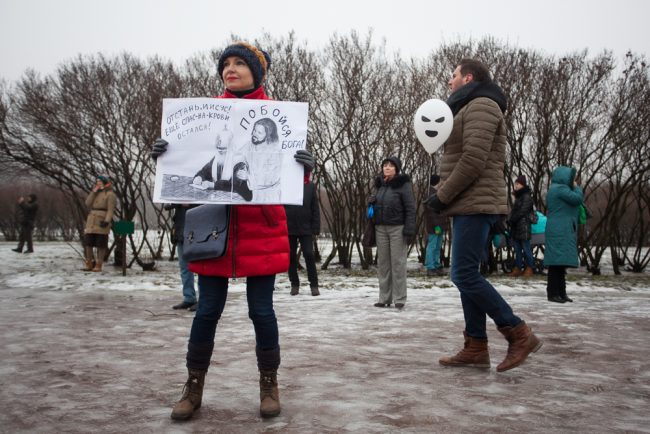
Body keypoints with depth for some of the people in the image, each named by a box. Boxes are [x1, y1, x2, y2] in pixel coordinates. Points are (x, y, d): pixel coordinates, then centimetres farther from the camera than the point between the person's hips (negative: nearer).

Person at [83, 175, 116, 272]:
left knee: (101, 244, -3)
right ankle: (89, 264, 12)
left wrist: (107, 221, -23)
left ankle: (98, 265, 1)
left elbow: (111, 209, -11)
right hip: (91, 221, 7)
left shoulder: (110, 194, -3)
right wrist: (94, 191, -2)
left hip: (102, 222, -6)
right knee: (88, 242, 3)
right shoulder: (95, 193, 19)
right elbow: (88, 203, 5)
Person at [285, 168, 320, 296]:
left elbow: (315, 208, 4)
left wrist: (316, 228, -3)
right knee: (291, 257, 7)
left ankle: (314, 285, 2)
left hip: (305, 228, 0)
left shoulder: (310, 186, 4)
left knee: (309, 255, -5)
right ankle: (294, 284, 18)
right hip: (289, 228, 0)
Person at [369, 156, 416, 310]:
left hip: (397, 228, -6)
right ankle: (384, 298, 13)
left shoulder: (403, 184, -5)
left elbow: (410, 208, -9)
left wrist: (409, 230, -16)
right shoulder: (380, 185, 13)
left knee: (398, 262, -4)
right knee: (383, 263, 6)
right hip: (381, 228, 6)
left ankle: (399, 299, 2)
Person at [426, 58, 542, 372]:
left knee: (465, 275, -13)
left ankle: (519, 334, -6)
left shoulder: (481, 106, -9)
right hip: (468, 206, 10)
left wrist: (442, 196, -14)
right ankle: (476, 348, 9)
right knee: (466, 276, 7)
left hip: (475, 206, -10)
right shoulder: (469, 110, 24)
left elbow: (473, 161, -19)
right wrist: (444, 195, 9)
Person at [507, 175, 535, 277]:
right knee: (517, 249, 9)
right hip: (515, 227, 9)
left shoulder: (526, 196, -7)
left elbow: (522, 211, -14)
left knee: (526, 248, -5)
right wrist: (510, 220, 5)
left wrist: (511, 220, -11)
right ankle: (517, 268, 12)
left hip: (523, 226, -9)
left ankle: (529, 269, -1)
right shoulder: (518, 197, 21)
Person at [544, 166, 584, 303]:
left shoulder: (557, 189, 22)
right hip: (560, 231, -11)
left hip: (562, 231, 11)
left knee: (560, 262, 10)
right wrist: (576, 187, 2)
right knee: (558, 261, -11)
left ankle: (560, 293, 14)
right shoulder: (560, 188, -12)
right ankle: (553, 293, -11)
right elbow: (578, 199, -16)